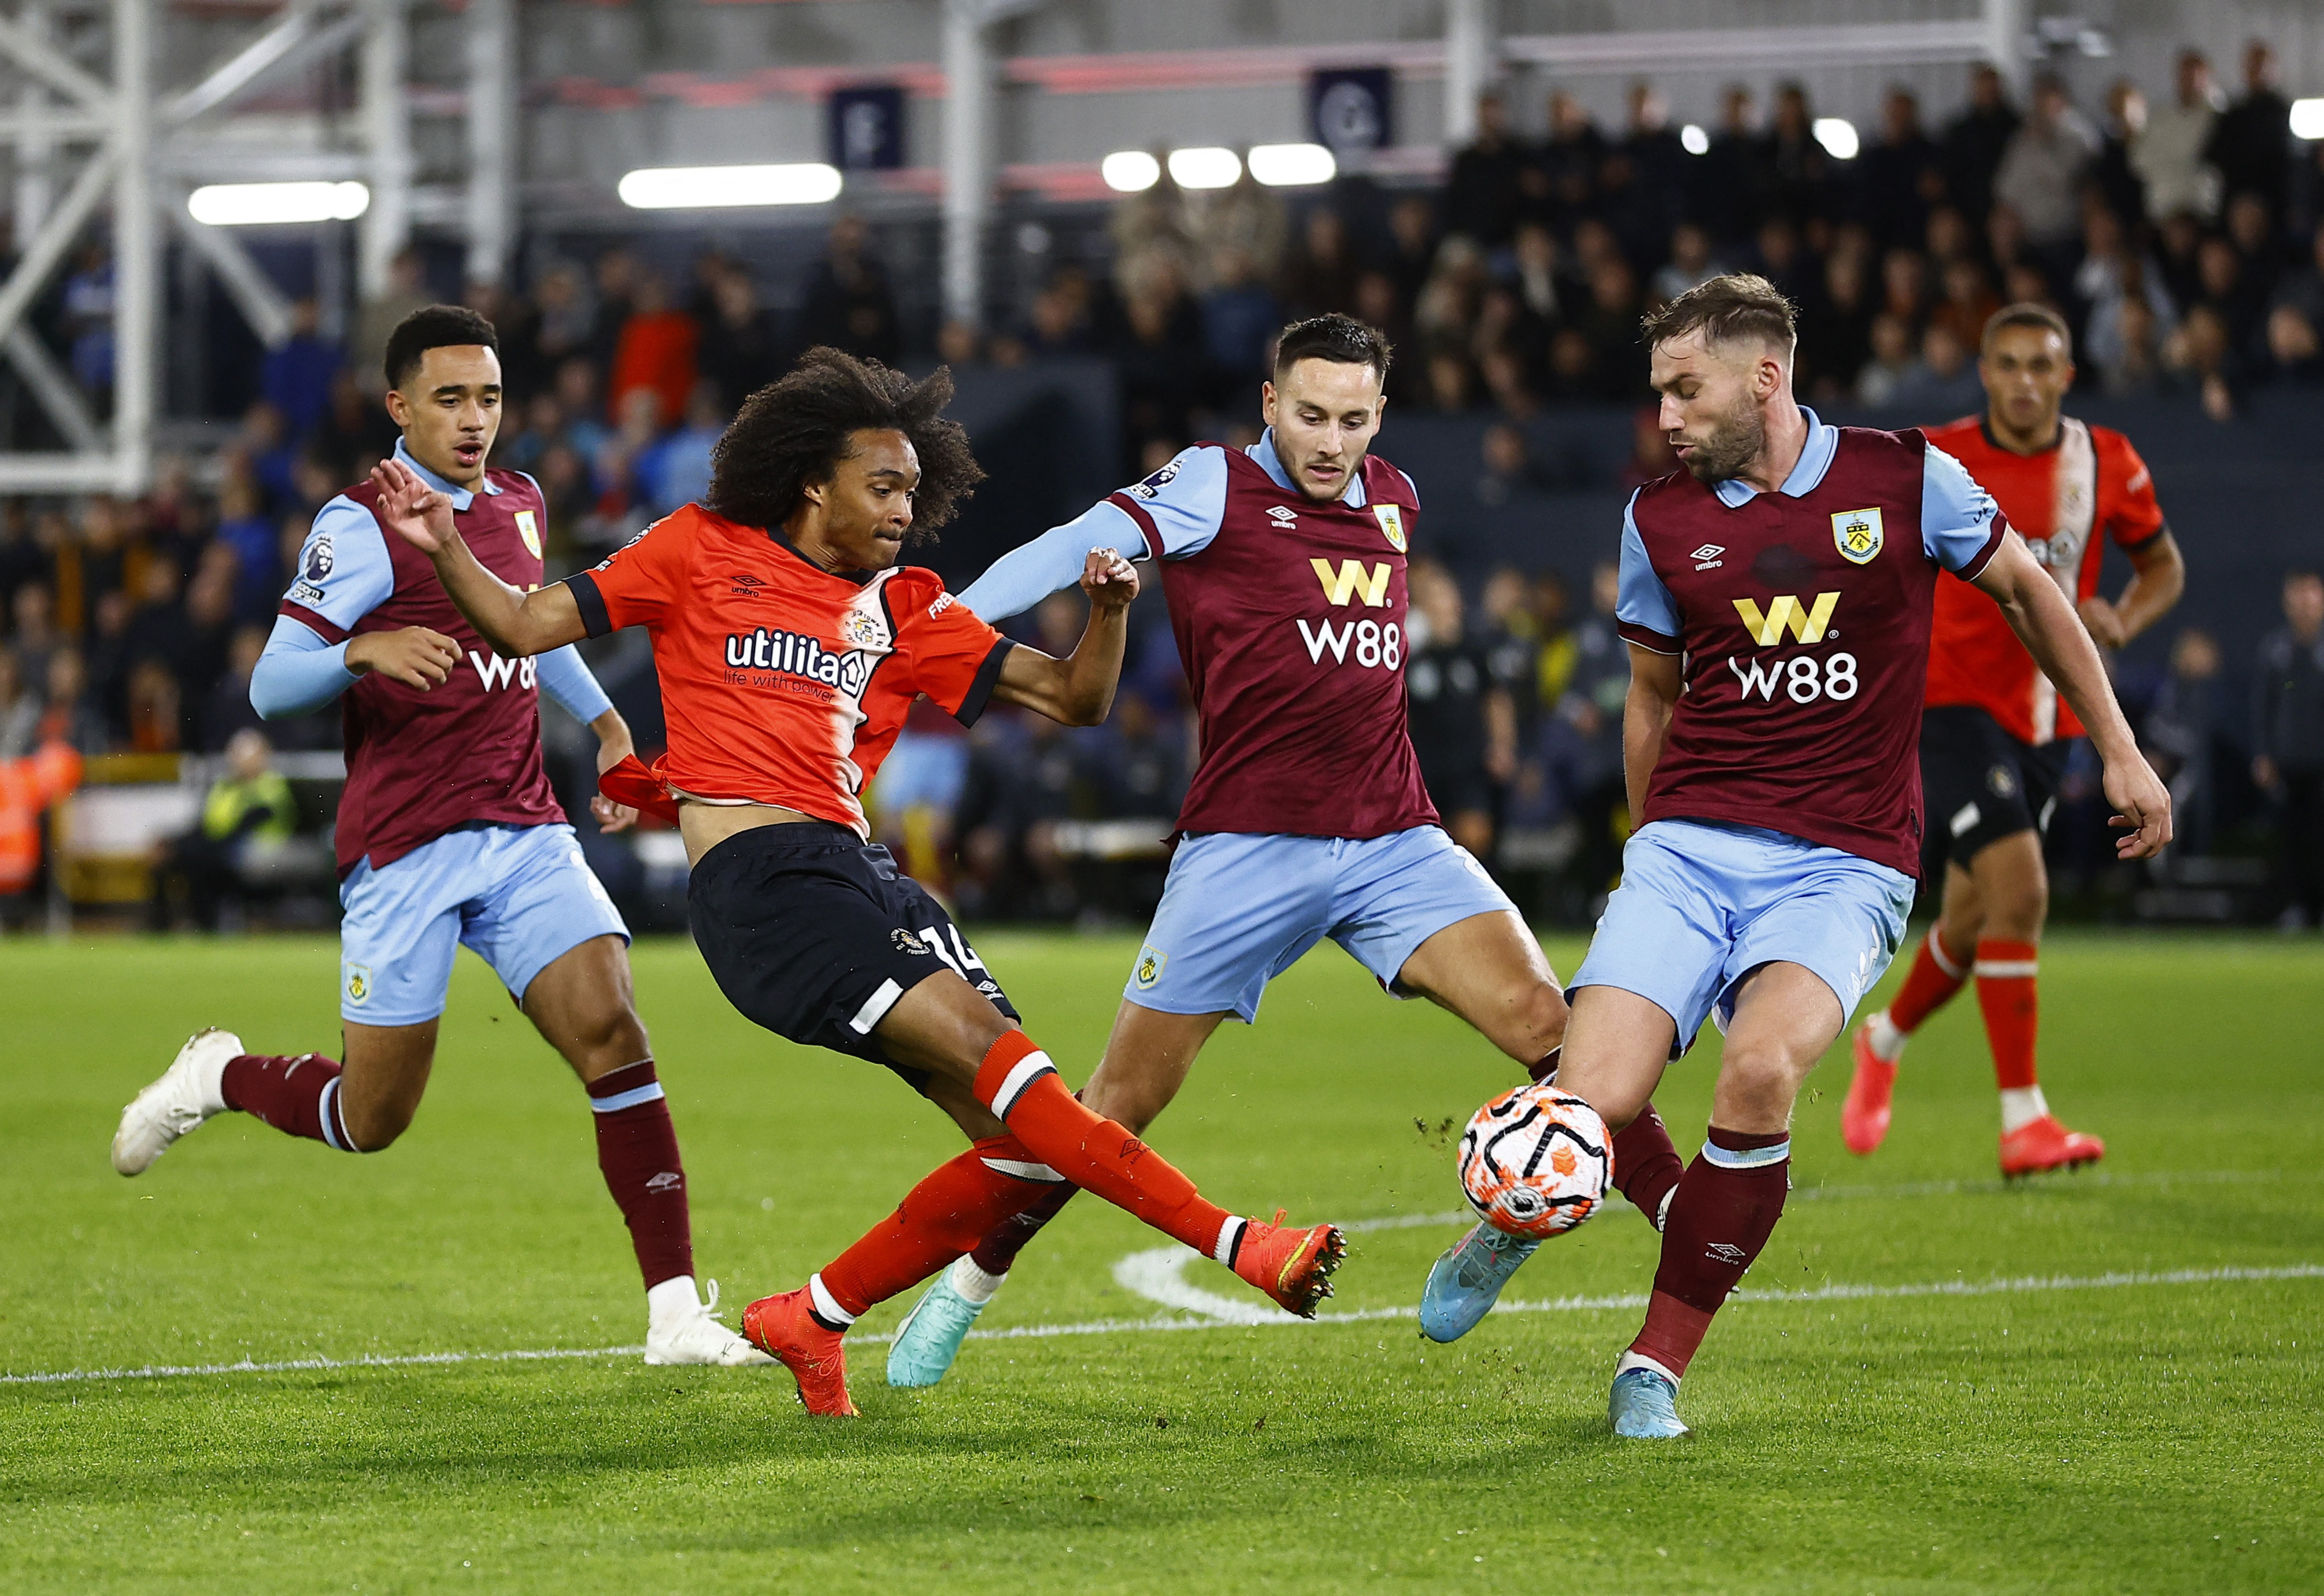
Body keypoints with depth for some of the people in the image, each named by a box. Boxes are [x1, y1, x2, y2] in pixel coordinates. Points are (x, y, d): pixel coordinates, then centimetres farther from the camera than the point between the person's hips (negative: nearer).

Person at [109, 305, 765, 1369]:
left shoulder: (519, 504, 12)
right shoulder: (363, 525, -8)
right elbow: (269, 686, -13)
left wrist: (605, 724, 24)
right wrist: (364, 651, -32)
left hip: (523, 832, 5)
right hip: (403, 851, -5)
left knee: (612, 1034, -15)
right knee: (372, 1117, 1)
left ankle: (676, 1312, -15)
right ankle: (216, 1080, 33)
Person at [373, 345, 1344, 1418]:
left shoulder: (903, 609, 19)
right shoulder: (702, 552, 9)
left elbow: (1072, 699, 17)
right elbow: (525, 627, 12)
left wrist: (1110, 611, -2)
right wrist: (444, 550, -4)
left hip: (860, 875, 7)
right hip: (754, 877, -7)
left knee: (1023, 1147, -5)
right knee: (981, 1048, -22)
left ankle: (810, 1319, 11)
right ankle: (1234, 1246, -30)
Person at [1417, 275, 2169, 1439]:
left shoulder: (1905, 479, 0)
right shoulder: (1660, 518, 7)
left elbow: (2027, 591, 15)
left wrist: (2119, 752, 15)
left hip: (1842, 865, -2)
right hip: (1688, 848, 2)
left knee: (1761, 1070, -31)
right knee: (1592, 1108, -20)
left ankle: (1657, 1365, -15)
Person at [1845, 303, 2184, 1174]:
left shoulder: (2107, 464, 0)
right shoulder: (1934, 462, -9)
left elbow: (2164, 566, 12)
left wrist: (2118, 623, -7)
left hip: (2046, 721, 5)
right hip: (1953, 702, -5)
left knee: (1976, 918, 12)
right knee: (2019, 890, -21)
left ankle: (1885, 1041, 43)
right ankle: (2022, 1119, -19)